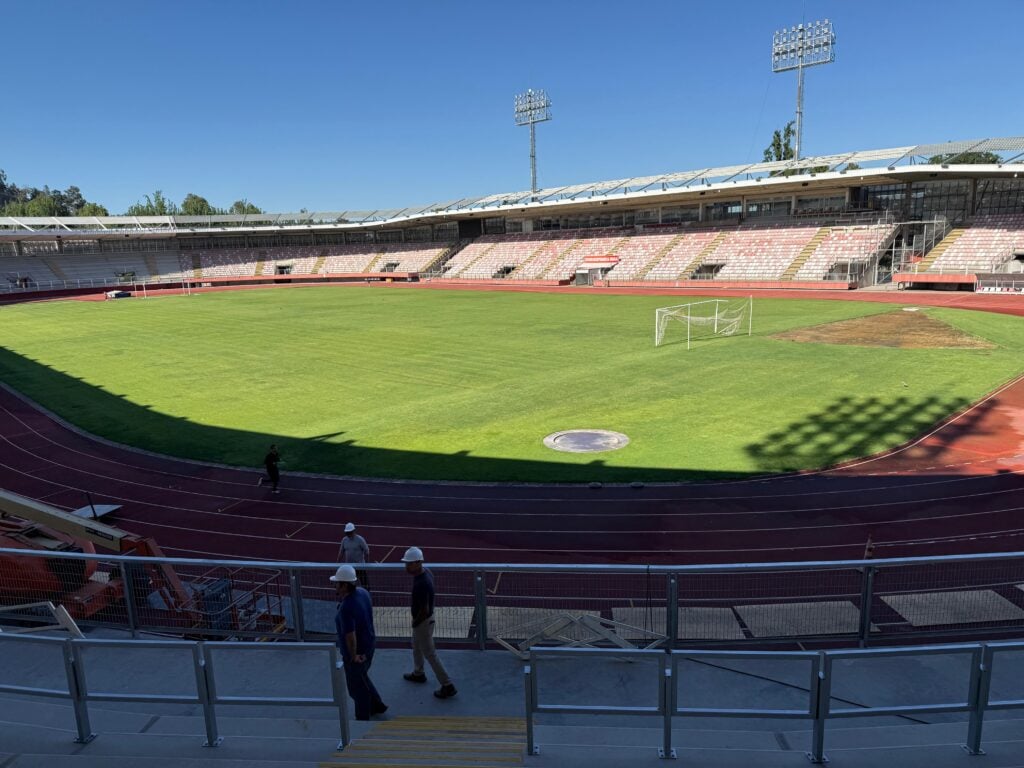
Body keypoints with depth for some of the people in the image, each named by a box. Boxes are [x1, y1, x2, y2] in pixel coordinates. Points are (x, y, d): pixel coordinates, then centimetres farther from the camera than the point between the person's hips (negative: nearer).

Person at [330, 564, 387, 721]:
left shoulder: (346, 608, -34)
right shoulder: (362, 592, -8)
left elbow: (350, 636, -31)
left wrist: (353, 656, -16)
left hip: (356, 651, -8)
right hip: (368, 644, 8)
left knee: (356, 686, 14)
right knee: (362, 677, 29)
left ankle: (363, 718, 33)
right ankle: (377, 705, 45)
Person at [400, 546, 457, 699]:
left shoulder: (421, 584, -35)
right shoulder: (425, 572, -5)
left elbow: (424, 610, -29)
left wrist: (415, 623, -12)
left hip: (423, 621, -10)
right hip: (424, 617, 10)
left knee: (430, 654, 3)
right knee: (416, 646, 29)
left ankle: (448, 686, 12)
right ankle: (418, 674, 51)